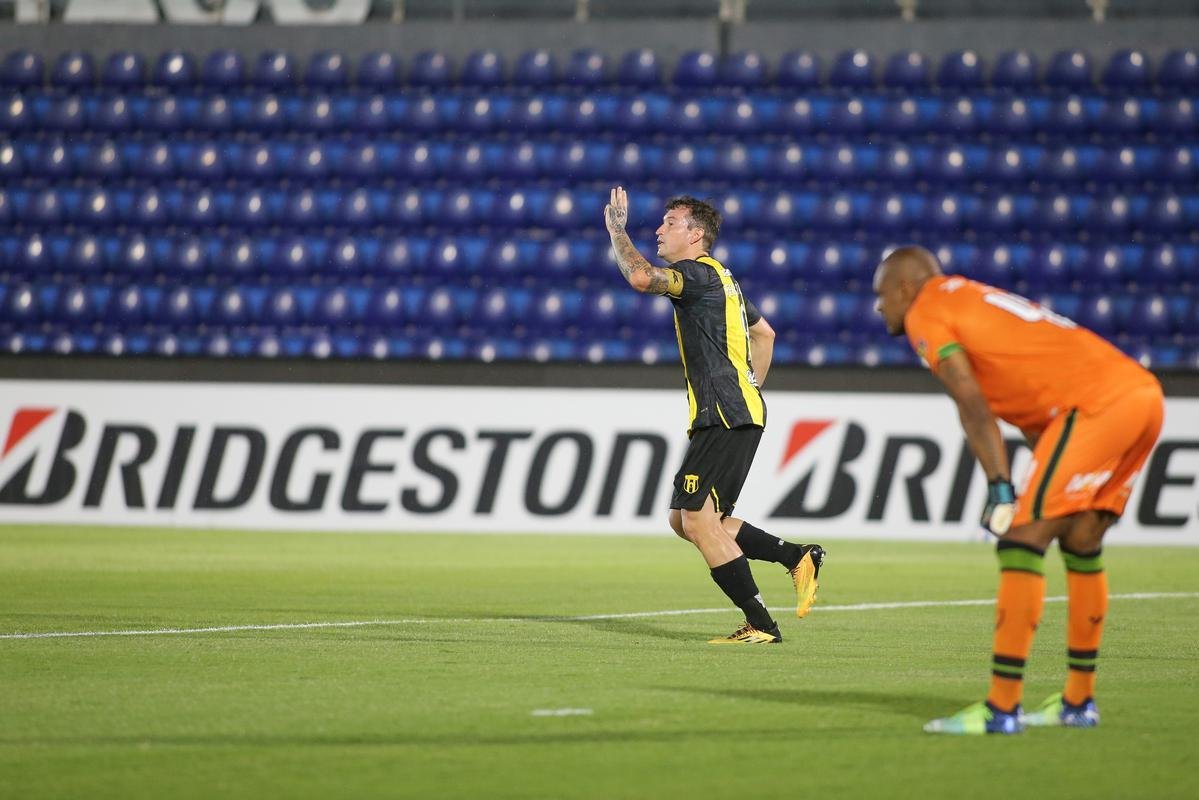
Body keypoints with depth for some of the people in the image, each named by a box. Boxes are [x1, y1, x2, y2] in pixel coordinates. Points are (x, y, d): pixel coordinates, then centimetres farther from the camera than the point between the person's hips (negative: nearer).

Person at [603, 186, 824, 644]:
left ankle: (760, 625, -9)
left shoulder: (700, 274, -10)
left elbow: (640, 277, -28)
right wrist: (750, 385, 32)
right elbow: (764, 333, 35)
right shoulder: (719, 278, 22)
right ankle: (798, 558, 9)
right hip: (740, 413, 10)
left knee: (697, 520, -11)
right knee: (686, 520, 11)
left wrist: (617, 229, -13)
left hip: (725, 417, -10)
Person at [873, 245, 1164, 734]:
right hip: (1143, 390, 9)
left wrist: (1001, 490, -11)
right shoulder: (977, 301, 31)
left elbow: (974, 408, -8)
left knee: (1023, 537, -7)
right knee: (1080, 539, 20)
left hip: (1100, 404, -9)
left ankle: (1002, 708, -9)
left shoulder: (925, 314, 4)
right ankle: (1078, 702, 27)